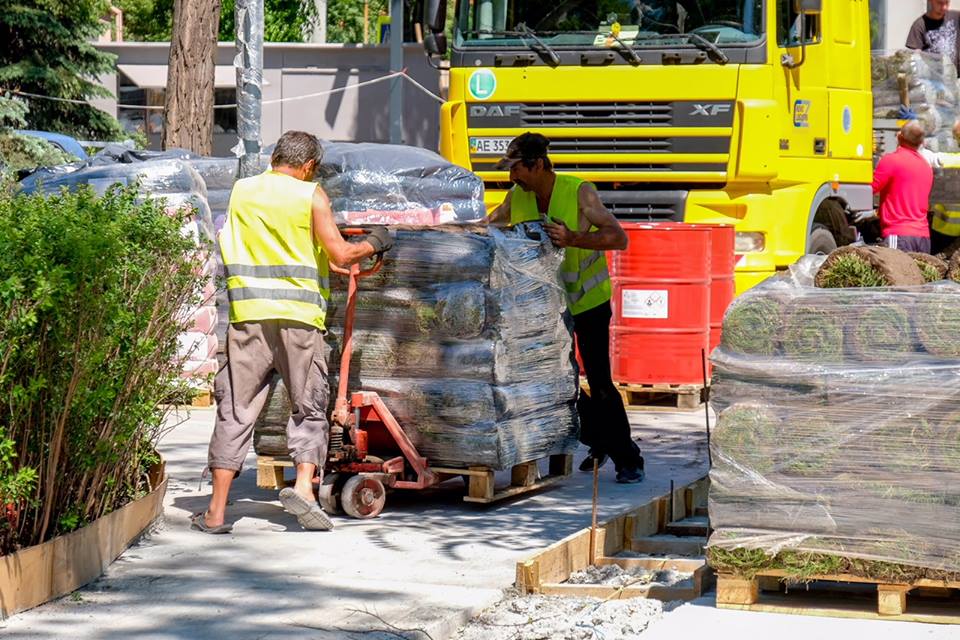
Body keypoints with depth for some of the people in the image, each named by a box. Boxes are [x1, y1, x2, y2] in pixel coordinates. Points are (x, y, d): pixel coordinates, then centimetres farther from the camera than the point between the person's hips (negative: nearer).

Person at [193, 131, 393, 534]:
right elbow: (340, 255, -5)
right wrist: (374, 244, 16)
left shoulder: (242, 191, 13)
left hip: (249, 314, 3)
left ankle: (216, 512, 1)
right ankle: (303, 486, -11)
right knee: (309, 408, 10)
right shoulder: (310, 195, 1)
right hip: (298, 316, -2)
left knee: (235, 410, 5)